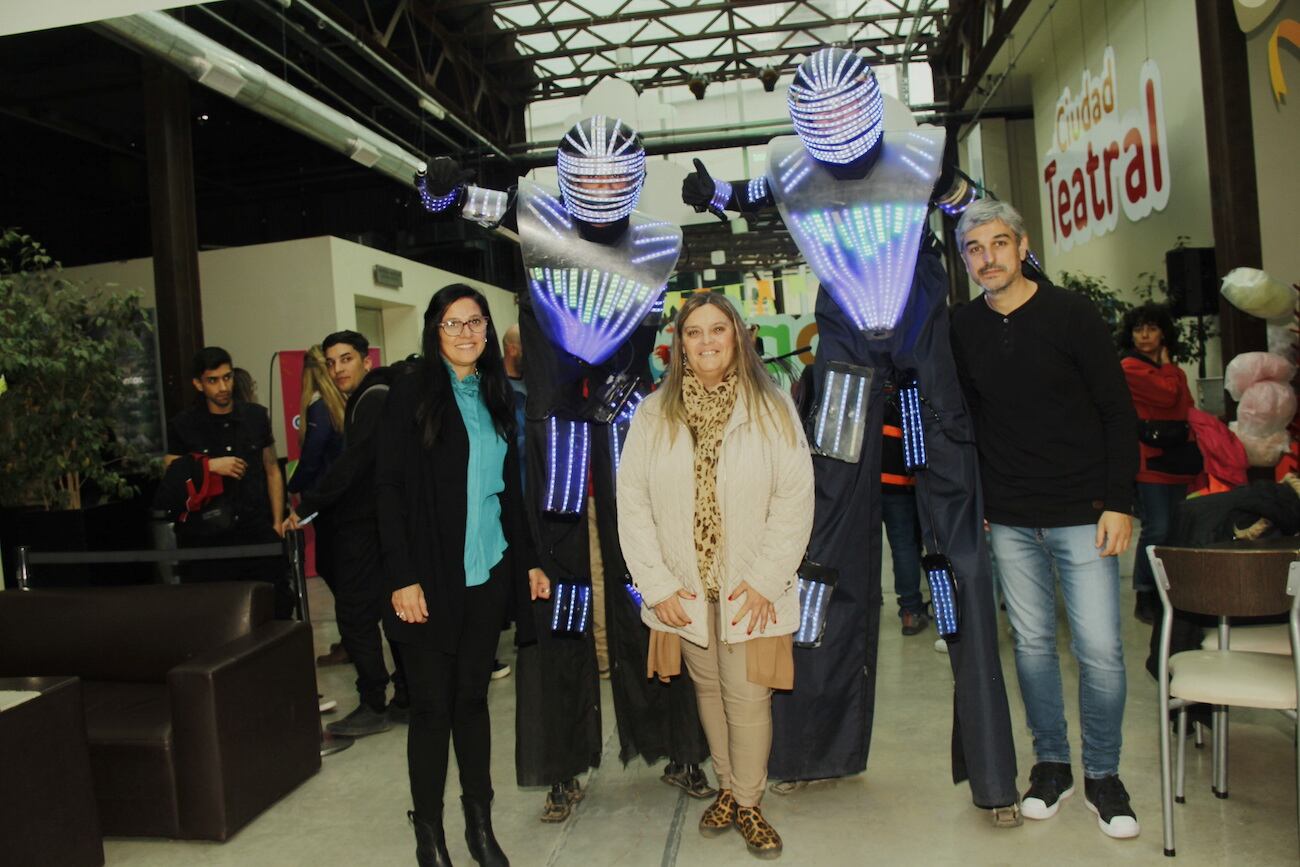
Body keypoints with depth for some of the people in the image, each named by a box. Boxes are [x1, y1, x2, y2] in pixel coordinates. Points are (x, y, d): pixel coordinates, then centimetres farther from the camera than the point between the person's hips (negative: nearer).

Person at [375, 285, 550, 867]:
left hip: (488, 573, 4)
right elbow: (389, 489, -8)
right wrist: (403, 577, -14)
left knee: (472, 697, 13)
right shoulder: (411, 393, -4)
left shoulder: (495, 398, 11)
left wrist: (528, 560, 11)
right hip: (431, 577, -4)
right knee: (432, 705, 4)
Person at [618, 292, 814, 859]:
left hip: (749, 590, -2)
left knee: (748, 700, 2)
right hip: (684, 590, 2)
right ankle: (728, 787, 38)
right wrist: (657, 584, -7)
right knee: (708, 691, 17)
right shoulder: (654, 414, -2)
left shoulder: (772, 410, -5)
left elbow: (794, 500, -6)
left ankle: (748, 804, 26)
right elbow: (632, 504, -3)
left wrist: (765, 580, -12)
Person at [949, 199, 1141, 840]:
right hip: (1009, 520, 3)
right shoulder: (963, 328, 3)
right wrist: (973, 503, 7)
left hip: (1082, 513, -2)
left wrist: (1119, 502, -9)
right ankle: (1050, 762, 27)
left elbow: (1118, 412, -4)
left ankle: (1101, 774, 20)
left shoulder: (1070, 313, -5)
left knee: (1100, 648, 0)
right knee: (1032, 642, 10)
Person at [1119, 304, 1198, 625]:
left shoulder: (1175, 372, 20)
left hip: (1177, 459, 7)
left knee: (1175, 529, 6)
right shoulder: (1129, 367, -3)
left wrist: (1193, 454, 10)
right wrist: (1166, 365, 5)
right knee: (1157, 529, -12)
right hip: (1149, 460, -7)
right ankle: (1145, 598, -2)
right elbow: (1167, 396, -13)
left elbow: (1188, 411, 20)